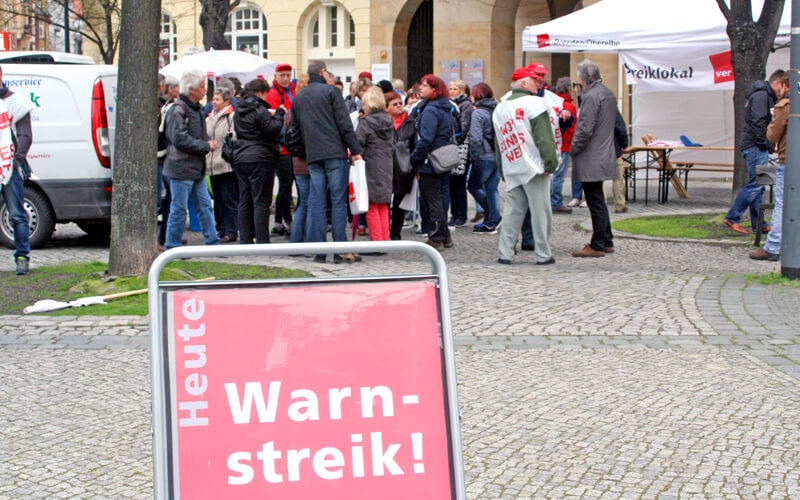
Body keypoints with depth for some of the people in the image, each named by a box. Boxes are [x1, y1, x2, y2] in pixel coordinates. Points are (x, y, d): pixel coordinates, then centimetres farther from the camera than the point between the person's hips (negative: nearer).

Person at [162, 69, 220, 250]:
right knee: (179, 208, -2)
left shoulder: (197, 109, 16)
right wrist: (206, 146, -15)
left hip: (197, 169, 9)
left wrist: (208, 143, 3)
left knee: (205, 206, 9)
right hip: (181, 168, -9)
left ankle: (213, 242, 14)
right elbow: (179, 139, -22)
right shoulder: (178, 110, -14)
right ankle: (172, 247, 6)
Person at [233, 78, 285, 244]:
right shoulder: (260, 111, -11)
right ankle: (262, 243, -8)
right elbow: (273, 129, -18)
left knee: (244, 202, 11)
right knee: (261, 203, -6)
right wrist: (279, 114, -3)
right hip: (260, 159, -8)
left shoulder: (238, 112, 14)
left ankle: (245, 241, 12)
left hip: (241, 159, 8)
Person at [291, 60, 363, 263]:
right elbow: (344, 123, -7)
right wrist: (355, 150, -5)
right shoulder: (330, 91, -1)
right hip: (335, 153, -5)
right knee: (338, 201, -3)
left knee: (316, 203, 5)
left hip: (312, 156, 5)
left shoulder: (298, 98, 16)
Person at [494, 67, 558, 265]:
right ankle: (544, 255, 3)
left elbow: (498, 143, 17)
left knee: (512, 211, 9)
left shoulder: (500, 108, 15)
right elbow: (544, 136, -14)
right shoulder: (534, 103, -7)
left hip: (511, 170, 6)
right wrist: (551, 162, -12)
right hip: (533, 167, -6)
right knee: (540, 211, 0)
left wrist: (503, 170, 20)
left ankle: (505, 253, 6)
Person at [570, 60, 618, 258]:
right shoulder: (608, 93, 12)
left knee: (596, 202, -4)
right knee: (599, 201, 17)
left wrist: (573, 150, -9)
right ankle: (607, 241, 23)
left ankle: (597, 246, 0)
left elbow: (585, 130, -22)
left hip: (591, 159, -10)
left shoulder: (591, 96, -18)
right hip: (604, 156, 10)